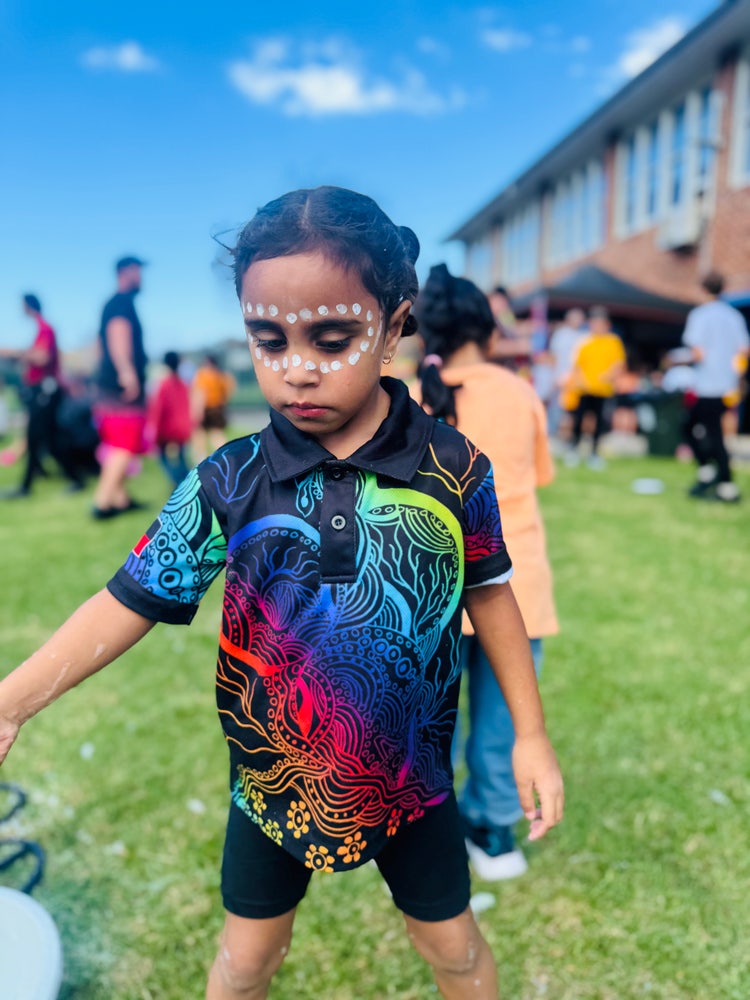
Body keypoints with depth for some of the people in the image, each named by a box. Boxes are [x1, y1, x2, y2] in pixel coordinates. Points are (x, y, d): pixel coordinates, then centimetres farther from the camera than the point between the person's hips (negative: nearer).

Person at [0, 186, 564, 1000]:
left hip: (408, 773, 0)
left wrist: (529, 733, 0)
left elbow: (487, 593, -5)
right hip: (273, 774, 1)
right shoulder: (227, 484, -17)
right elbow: (133, 599, -14)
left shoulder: (453, 469, -17)